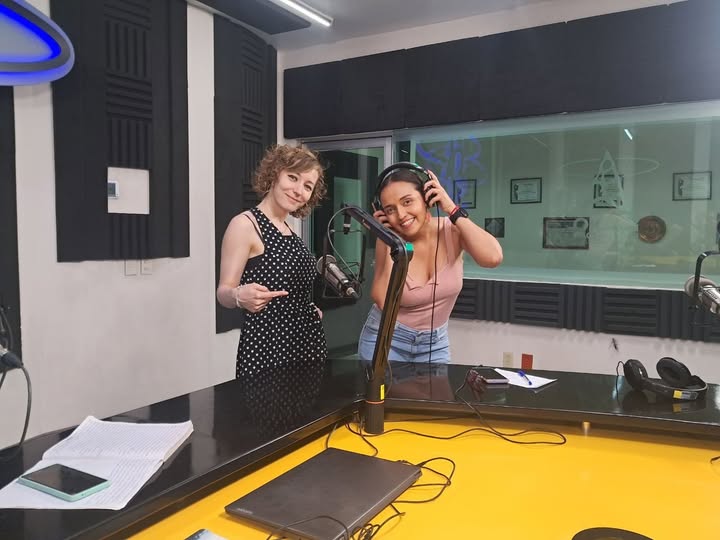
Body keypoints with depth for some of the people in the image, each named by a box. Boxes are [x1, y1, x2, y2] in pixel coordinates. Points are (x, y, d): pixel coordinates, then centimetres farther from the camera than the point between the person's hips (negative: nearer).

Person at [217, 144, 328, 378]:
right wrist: (239, 296, -33)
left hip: (306, 339, 7)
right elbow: (224, 291, -14)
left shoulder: (287, 230, 12)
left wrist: (311, 308, 10)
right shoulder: (245, 224, -10)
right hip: (267, 345, -7)